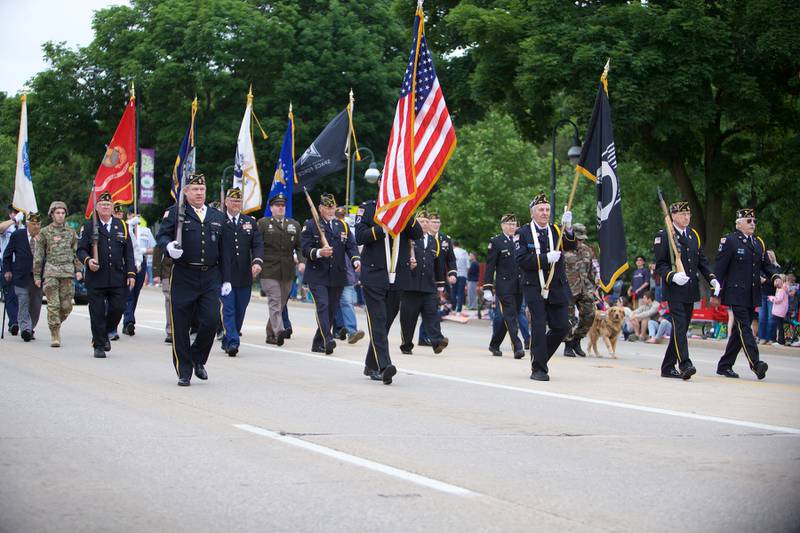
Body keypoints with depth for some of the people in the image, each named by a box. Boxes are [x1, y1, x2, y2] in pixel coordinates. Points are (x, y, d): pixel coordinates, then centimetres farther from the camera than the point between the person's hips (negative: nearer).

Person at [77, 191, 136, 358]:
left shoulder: (122, 226, 12)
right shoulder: (88, 226, 5)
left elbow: (128, 253, 11)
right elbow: (81, 249, 1)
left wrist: (131, 273, 2)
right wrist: (87, 260, -20)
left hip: (118, 279, 2)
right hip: (96, 279, -2)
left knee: (118, 309, -1)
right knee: (97, 313, -1)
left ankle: (105, 334, 25)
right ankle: (99, 346, 9)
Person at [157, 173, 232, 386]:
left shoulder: (218, 217, 15)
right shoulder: (175, 213, 3)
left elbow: (224, 251, 16)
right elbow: (162, 235, -4)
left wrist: (226, 279, 13)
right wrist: (169, 246, -27)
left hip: (210, 278, 3)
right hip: (183, 278, -3)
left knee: (211, 320, -8)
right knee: (180, 327, 0)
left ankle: (198, 359, 18)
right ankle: (184, 372, 11)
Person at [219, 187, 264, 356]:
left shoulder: (250, 222, 13)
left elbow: (258, 244, 6)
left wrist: (257, 262, -12)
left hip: (244, 276, 4)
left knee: (240, 311, 8)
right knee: (228, 310, -9)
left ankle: (227, 341, 20)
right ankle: (232, 342, -13)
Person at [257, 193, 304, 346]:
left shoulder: (294, 225, 15)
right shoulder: (263, 224, 5)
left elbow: (300, 247, 12)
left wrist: (301, 261, -5)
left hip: (287, 272, 4)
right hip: (269, 270, -4)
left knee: (281, 303, 7)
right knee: (274, 301, -14)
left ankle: (270, 334, 17)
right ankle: (279, 331, -25)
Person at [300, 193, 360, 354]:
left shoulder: (343, 226, 15)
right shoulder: (311, 225, 2)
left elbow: (351, 245, 8)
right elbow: (305, 248, -5)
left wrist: (356, 260, -12)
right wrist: (319, 253, -25)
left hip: (337, 277, 5)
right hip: (317, 276, -5)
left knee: (332, 310, 7)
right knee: (323, 306, -19)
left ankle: (318, 343, 17)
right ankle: (328, 340, -28)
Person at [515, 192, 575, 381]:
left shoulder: (556, 231, 10)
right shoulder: (523, 233, -1)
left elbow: (570, 246, -7)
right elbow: (521, 260, -11)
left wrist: (568, 228, -24)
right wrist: (546, 258, -19)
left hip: (557, 289, 4)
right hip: (535, 289, -4)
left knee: (561, 327, 2)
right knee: (539, 327, -6)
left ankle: (540, 356, 24)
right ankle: (538, 369, 2)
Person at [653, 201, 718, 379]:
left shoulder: (694, 235, 15)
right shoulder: (663, 236, -5)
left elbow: (702, 261, 17)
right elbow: (660, 264, -8)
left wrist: (712, 279, 2)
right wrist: (672, 276, -26)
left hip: (690, 291, 7)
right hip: (674, 291, -7)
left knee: (681, 329, 9)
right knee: (680, 327, -16)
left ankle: (668, 367, 16)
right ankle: (685, 365, -22)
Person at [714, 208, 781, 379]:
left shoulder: (759, 243, 15)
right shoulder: (729, 241, -5)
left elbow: (766, 264, 17)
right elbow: (719, 268, -6)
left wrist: (775, 277, -5)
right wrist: (715, 293, -9)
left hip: (752, 296, 7)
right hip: (736, 294, -7)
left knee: (740, 331, 9)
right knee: (744, 328, -14)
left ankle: (725, 365, 18)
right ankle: (755, 364, -23)